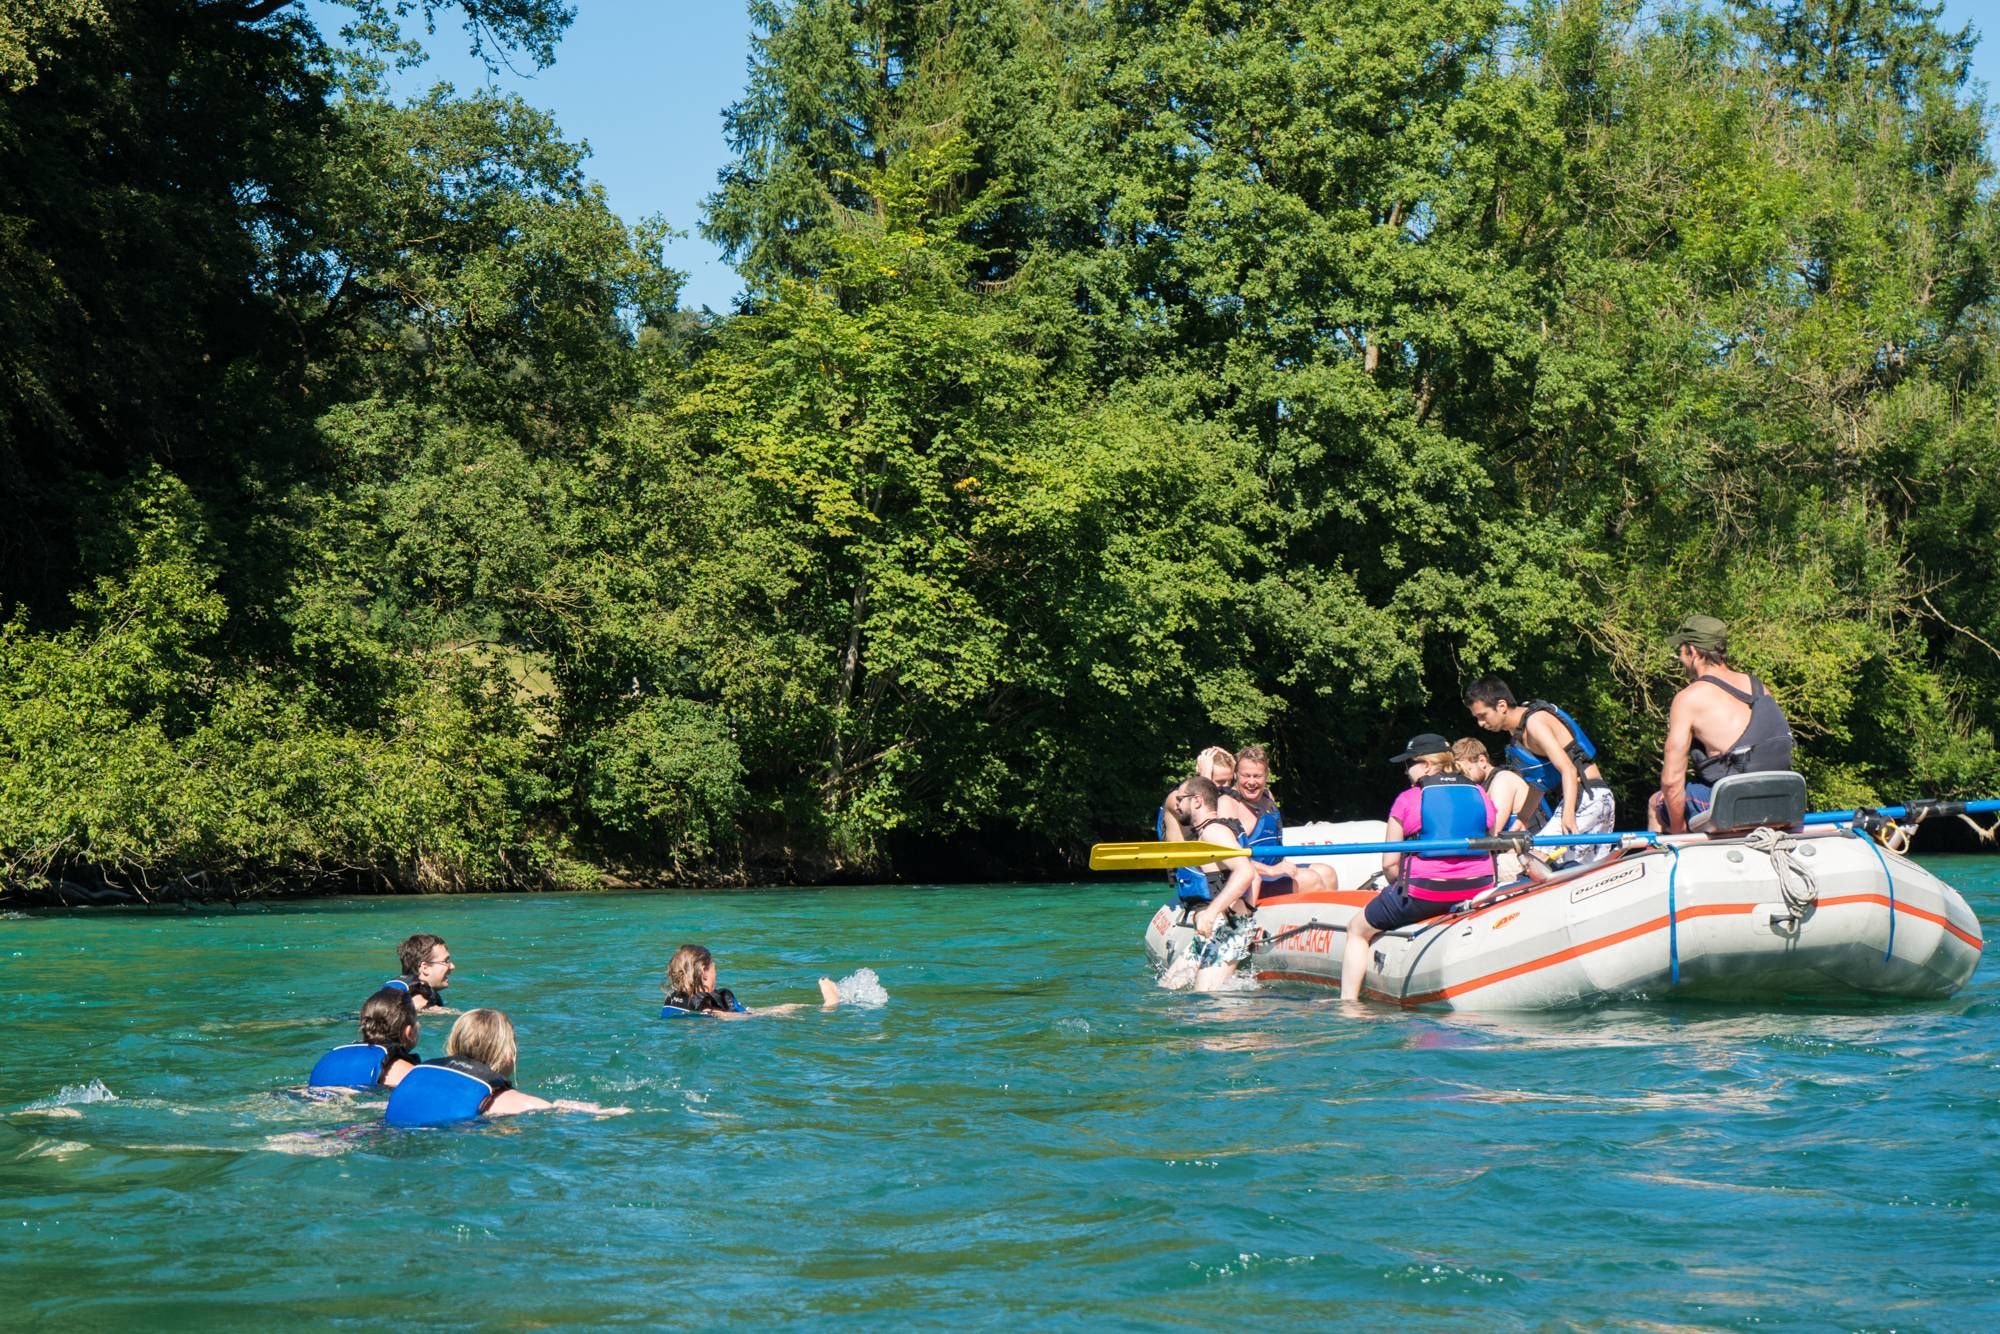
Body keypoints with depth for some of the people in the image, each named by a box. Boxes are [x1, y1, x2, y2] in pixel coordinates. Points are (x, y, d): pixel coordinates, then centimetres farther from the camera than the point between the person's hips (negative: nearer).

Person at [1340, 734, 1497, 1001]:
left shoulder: (1407, 800, -4)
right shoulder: (1480, 795, 7)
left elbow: (1389, 863, -4)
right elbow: (1491, 844, 14)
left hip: (1423, 894, -5)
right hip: (1477, 893, 5)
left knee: (1357, 930, 17)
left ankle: (1348, 1002, 10)